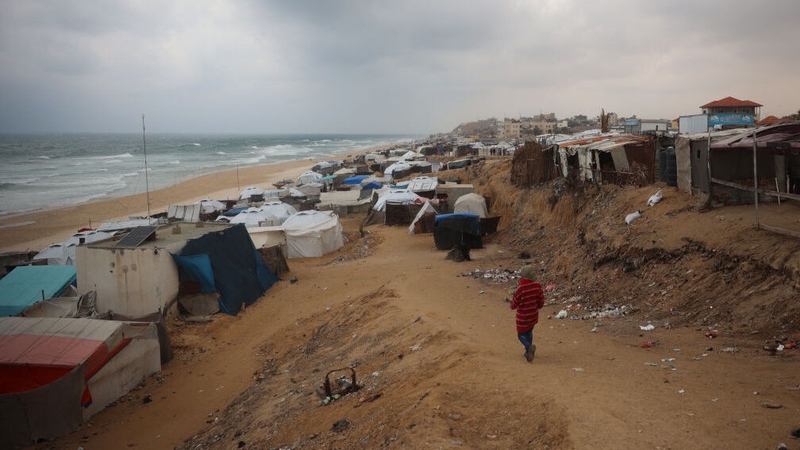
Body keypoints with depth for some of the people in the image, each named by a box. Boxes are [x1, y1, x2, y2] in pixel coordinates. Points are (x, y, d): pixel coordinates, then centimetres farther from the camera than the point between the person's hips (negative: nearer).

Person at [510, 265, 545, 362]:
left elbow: (513, 306, -16)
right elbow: (541, 302, -3)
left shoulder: (520, 289, -26)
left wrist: (513, 295, 0)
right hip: (533, 315, 5)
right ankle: (528, 352, 32)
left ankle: (529, 346, -15)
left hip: (522, 317, -5)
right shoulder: (537, 286, -13)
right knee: (529, 332, 26)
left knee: (521, 334, 13)